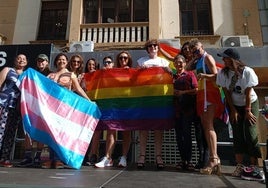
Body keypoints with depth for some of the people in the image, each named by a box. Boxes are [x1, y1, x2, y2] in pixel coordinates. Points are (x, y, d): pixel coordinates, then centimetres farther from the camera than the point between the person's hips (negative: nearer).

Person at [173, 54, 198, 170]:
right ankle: (183, 160, 15)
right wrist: (173, 93, -1)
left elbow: (196, 90, -4)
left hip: (188, 108, -4)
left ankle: (189, 160, 1)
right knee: (178, 135, 5)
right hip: (177, 108, 4)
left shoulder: (190, 74, 5)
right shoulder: (173, 77, 16)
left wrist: (183, 92, -11)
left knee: (186, 133, -9)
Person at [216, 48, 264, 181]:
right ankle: (240, 166, 4)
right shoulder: (223, 73, -12)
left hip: (250, 103, -2)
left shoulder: (247, 71, -20)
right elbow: (226, 92, -8)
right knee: (238, 135, -1)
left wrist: (248, 111, -15)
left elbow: (248, 93, -17)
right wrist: (233, 110, -8)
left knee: (250, 133, -11)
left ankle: (254, 167, -6)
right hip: (234, 105, 2)